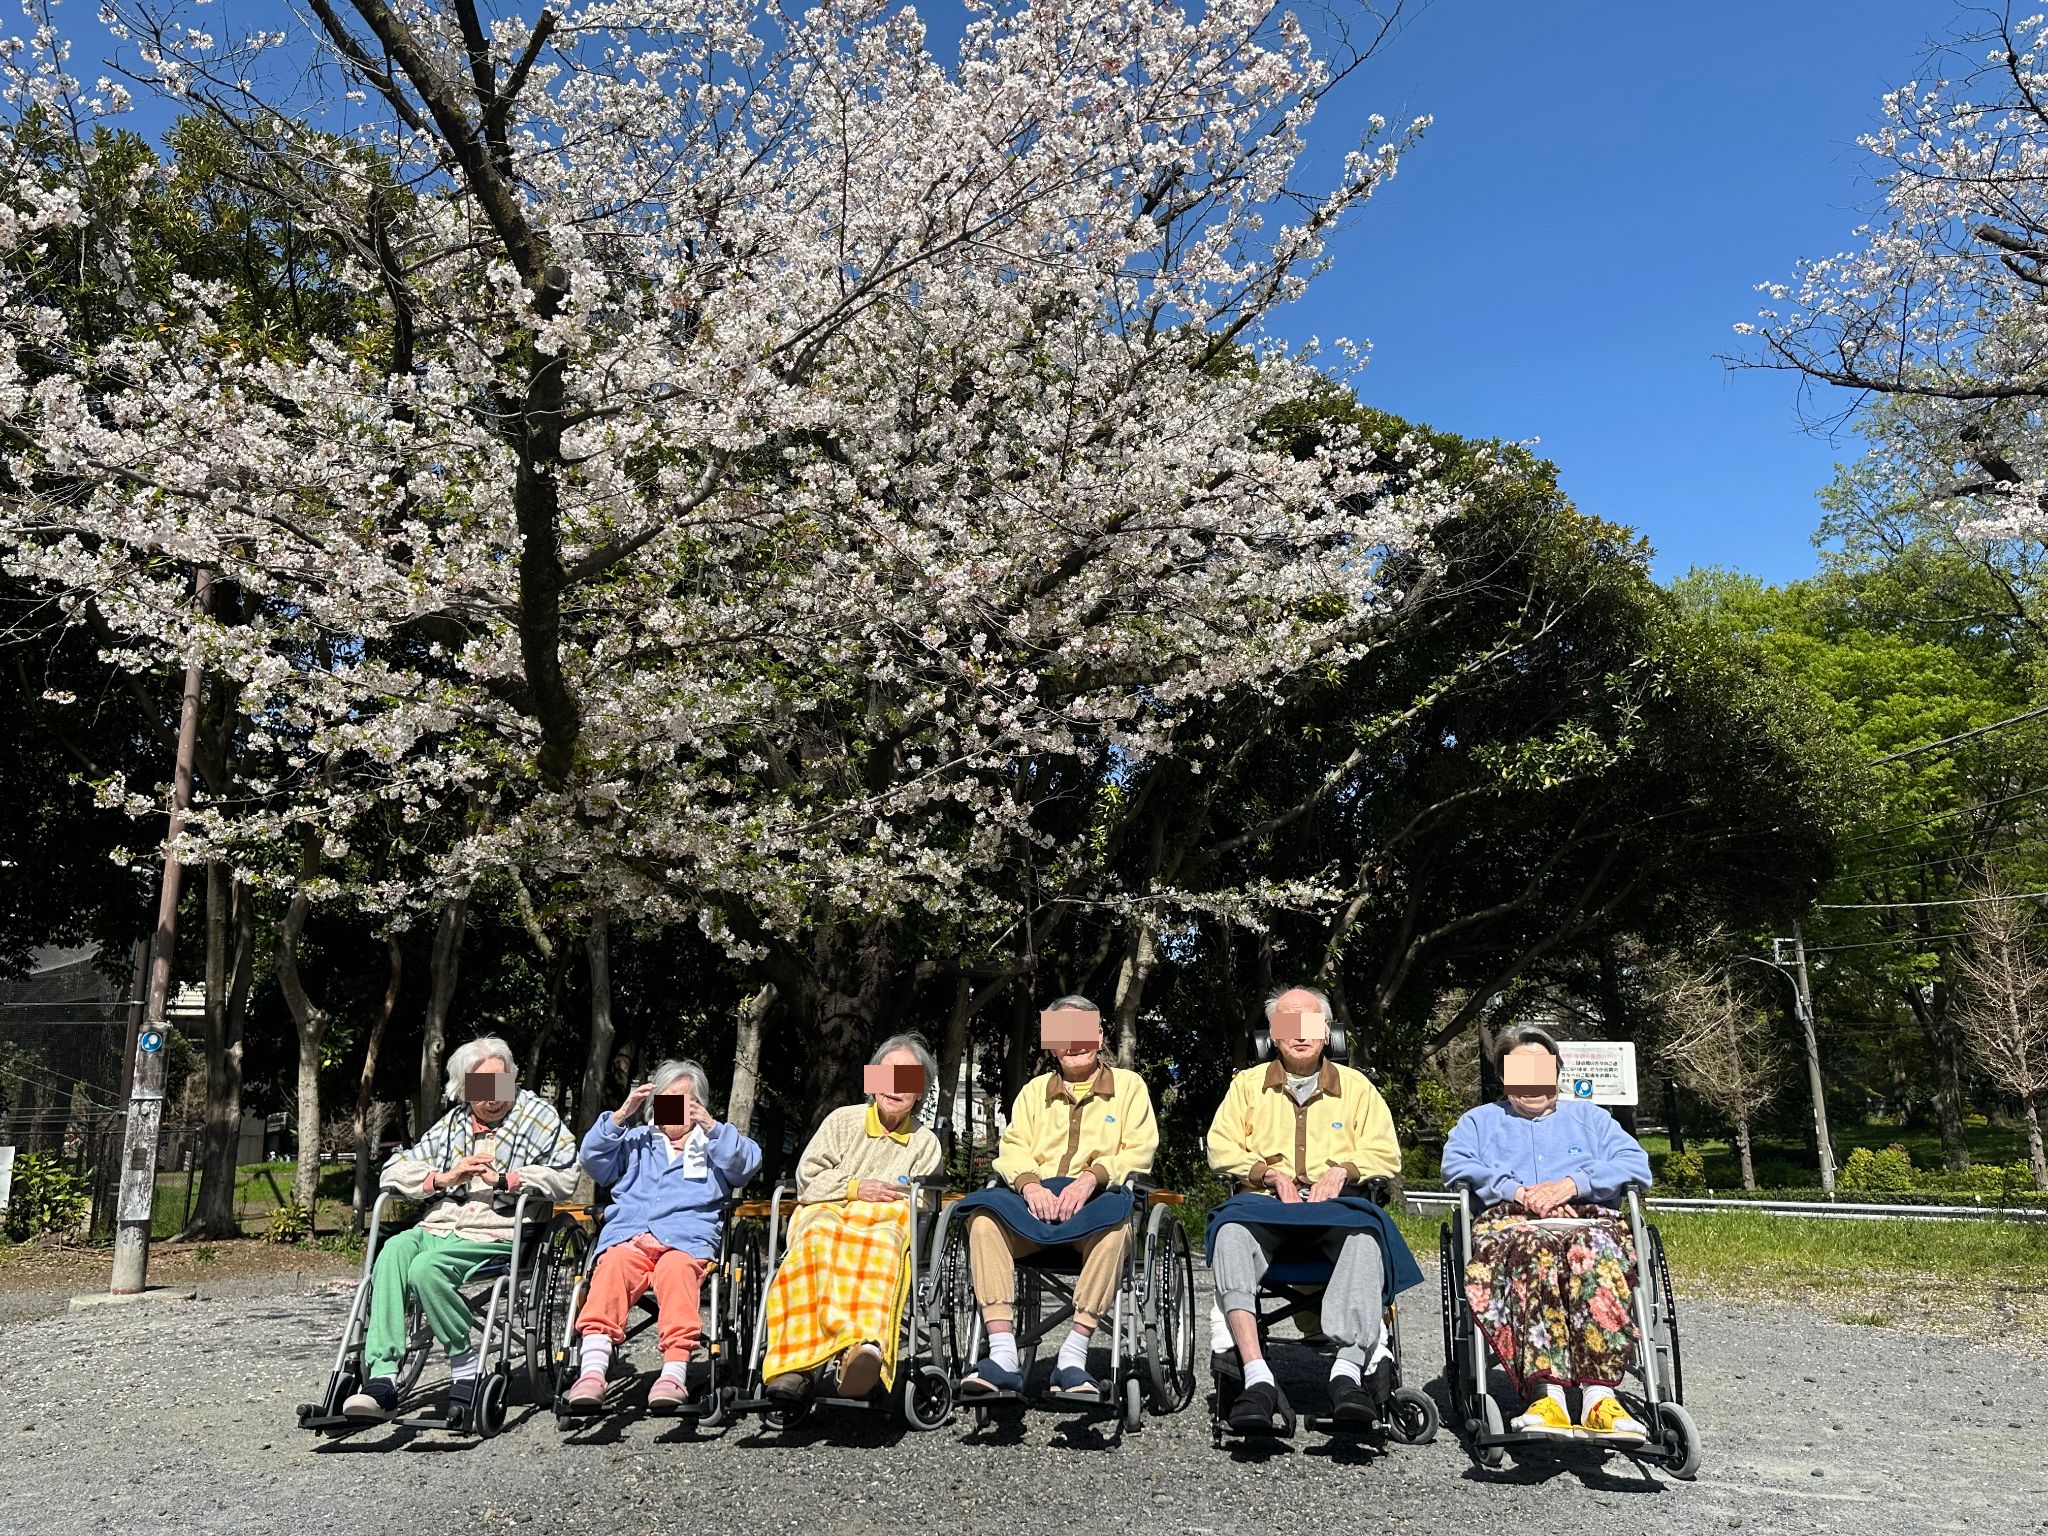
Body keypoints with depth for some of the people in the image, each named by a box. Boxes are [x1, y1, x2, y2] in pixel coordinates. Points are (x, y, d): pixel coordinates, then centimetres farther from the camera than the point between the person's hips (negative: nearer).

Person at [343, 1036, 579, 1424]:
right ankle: (381, 1380, -33)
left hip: (495, 1233, -4)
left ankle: (467, 1369, -15)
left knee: (426, 1267, -31)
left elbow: (565, 1177, -5)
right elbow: (393, 1171, 17)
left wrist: (503, 1180, -12)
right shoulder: (452, 1124, 23)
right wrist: (443, 1178, 0)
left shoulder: (538, 1115, 9)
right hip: (436, 1227, 5)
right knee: (394, 1250, -28)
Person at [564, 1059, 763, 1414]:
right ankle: (592, 1369, -46)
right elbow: (594, 1159, 18)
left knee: (677, 1268, -36)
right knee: (612, 1267, -33)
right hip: (626, 1236, 2)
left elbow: (745, 1164, 9)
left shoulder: (714, 1143, 29)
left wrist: (712, 1127, -3)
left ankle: (674, 1372, -49)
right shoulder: (636, 1141, 33)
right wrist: (621, 1116, 6)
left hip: (687, 1239, -1)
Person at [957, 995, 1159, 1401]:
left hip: (1096, 1200, -2)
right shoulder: (1034, 1090, 25)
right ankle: (1003, 1356, -36)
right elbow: (1013, 1148, 12)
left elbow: (1139, 1152, 5)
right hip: (1037, 1197, 2)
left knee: (1116, 1226, -39)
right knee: (984, 1218, -31)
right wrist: (1029, 1184, -11)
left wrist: (1092, 1177, -14)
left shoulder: (1128, 1084, 17)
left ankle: (1072, 1358, -37)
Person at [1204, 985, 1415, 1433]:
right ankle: (1256, 1377, -45)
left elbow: (1386, 1154, 12)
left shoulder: (1356, 1086, 20)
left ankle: (1349, 1368, -45)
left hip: (1335, 1202, 0)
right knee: (1231, 1231, -36)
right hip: (1265, 1201, 0)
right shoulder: (1248, 1083, 20)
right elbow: (1221, 1147, 10)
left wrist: (1343, 1170, -7)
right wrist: (1269, 1173, -6)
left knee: (1365, 1234, -37)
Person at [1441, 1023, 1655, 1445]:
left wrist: (1573, 1183, -4)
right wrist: (1519, 1193, -7)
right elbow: (1455, 1167, 8)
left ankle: (1599, 1396, -48)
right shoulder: (1479, 1121, 29)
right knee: (1535, 1251, -39)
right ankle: (1546, 1395, -50)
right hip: (1508, 1222, -1)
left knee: (1593, 1251, -38)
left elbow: (1636, 1165, 12)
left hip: (1589, 1221, 1)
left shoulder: (1589, 1117, 31)